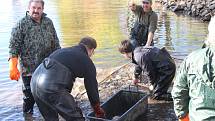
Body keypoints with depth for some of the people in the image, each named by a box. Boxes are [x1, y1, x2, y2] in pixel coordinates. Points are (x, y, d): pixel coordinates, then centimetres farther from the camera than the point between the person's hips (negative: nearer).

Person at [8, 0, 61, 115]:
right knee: (29, 97, 7)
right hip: (29, 70, -4)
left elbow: (55, 43, 13)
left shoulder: (48, 22, 6)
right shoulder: (21, 24, -8)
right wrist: (13, 67, -18)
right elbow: (14, 46, -11)